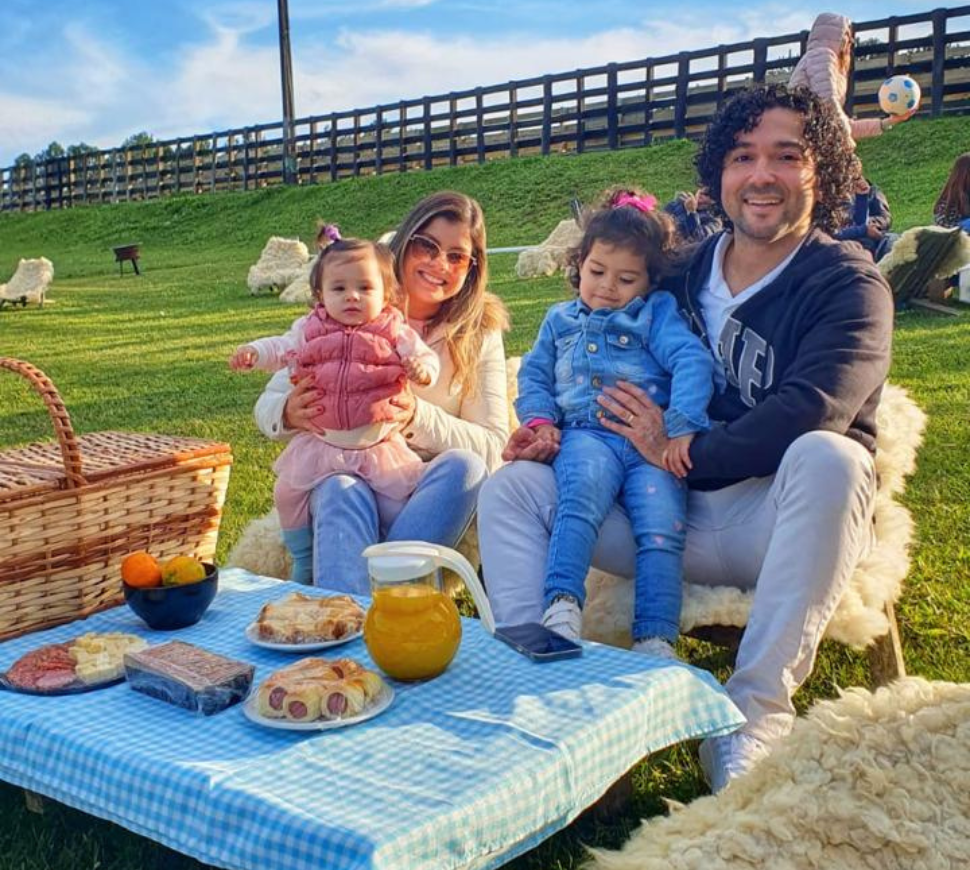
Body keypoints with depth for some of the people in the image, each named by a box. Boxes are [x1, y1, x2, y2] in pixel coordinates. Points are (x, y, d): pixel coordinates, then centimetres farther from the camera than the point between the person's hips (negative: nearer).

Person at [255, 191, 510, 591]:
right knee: (341, 491, -34)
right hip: (343, 473, 0)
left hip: (427, 494, 1)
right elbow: (268, 405, 6)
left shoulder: (480, 334, 6)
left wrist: (418, 416, -22)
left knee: (463, 466, -31)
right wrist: (289, 413, -20)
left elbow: (493, 446, -4)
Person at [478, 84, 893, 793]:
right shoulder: (683, 272, 12)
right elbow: (628, 392, 19)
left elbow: (812, 412, -21)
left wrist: (682, 453, -15)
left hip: (784, 521, -4)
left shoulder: (848, 284, -4)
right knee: (511, 487, -7)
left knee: (828, 456, -38)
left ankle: (758, 709, -31)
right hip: (676, 518, 5)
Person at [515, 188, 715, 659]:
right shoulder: (561, 319, 27)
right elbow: (533, 374, 28)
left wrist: (682, 427, -14)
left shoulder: (657, 314, 15)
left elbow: (692, 361, 1)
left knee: (662, 527, -24)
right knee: (580, 501, -33)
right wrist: (540, 419, 6)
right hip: (586, 435, 1)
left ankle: (655, 641, -24)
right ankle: (562, 605, -43)